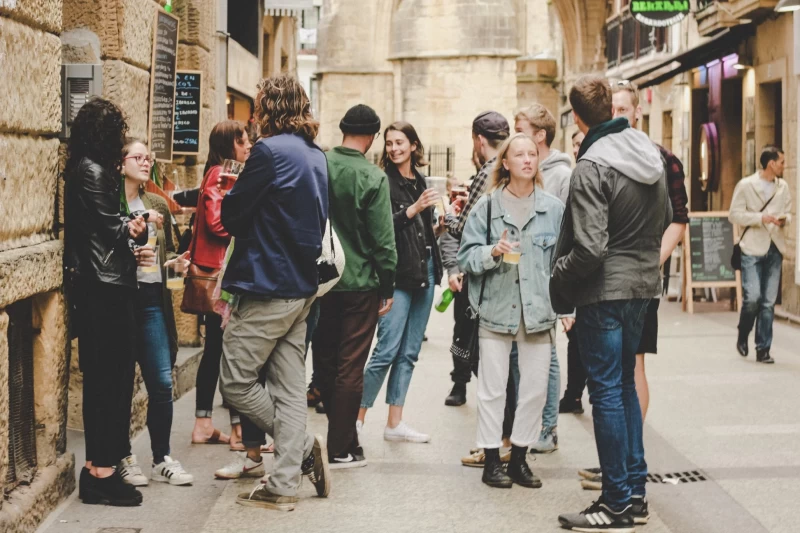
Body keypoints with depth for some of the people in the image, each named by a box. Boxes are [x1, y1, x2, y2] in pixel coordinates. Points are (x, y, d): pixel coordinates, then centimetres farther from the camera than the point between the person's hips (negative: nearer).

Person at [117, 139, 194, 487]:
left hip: (153, 299, 5)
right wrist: (130, 255, -19)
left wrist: (174, 262, 1)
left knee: (162, 381, 2)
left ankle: (162, 460, 11)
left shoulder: (157, 205, 15)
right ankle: (124, 458, 15)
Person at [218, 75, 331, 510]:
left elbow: (231, 216, -10)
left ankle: (305, 449, 6)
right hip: (302, 287, 9)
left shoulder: (270, 151, -14)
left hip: (267, 289, -9)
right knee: (290, 388, 9)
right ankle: (283, 485, 11)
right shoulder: (317, 156, 12)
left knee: (235, 383, 2)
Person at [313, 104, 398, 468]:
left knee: (325, 362, 15)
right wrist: (388, 287, -2)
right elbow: (383, 239, -12)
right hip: (360, 284, -4)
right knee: (350, 367, 3)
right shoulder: (373, 178, -13)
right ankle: (340, 449, 7)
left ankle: (343, 436, 25)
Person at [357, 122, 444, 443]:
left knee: (409, 353, 9)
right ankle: (357, 418, 1)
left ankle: (395, 423, 14)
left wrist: (436, 226, 7)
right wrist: (414, 209, -26)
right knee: (387, 351, -10)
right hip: (397, 273, -7)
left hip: (425, 271, 7)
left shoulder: (419, 182, 14)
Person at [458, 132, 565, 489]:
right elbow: (466, 256, 2)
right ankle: (492, 460, 14)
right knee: (493, 389, 3)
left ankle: (519, 458, 19)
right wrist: (492, 252, -16)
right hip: (496, 308, -2)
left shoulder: (554, 208, 5)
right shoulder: (487, 206, 2)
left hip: (539, 310, 2)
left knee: (535, 389, 5)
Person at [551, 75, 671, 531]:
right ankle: (636, 493, 22)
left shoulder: (592, 166, -19)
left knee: (607, 391, -1)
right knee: (625, 384, 17)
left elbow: (590, 248, -23)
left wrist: (559, 277, -8)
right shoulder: (650, 152, 6)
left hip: (604, 290, -8)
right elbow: (667, 219, 16)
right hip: (642, 286, 8)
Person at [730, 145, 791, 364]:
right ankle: (743, 337, 15)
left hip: (775, 249, 4)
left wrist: (784, 219, -5)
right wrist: (761, 218, -16)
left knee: (769, 302, 3)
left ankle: (763, 349, 10)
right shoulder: (745, 185, -3)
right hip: (752, 249, -4)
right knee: (752, 298, -12)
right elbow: (734, 214, -5)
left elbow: (788, 212, 18)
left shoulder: (783, 186, 10)